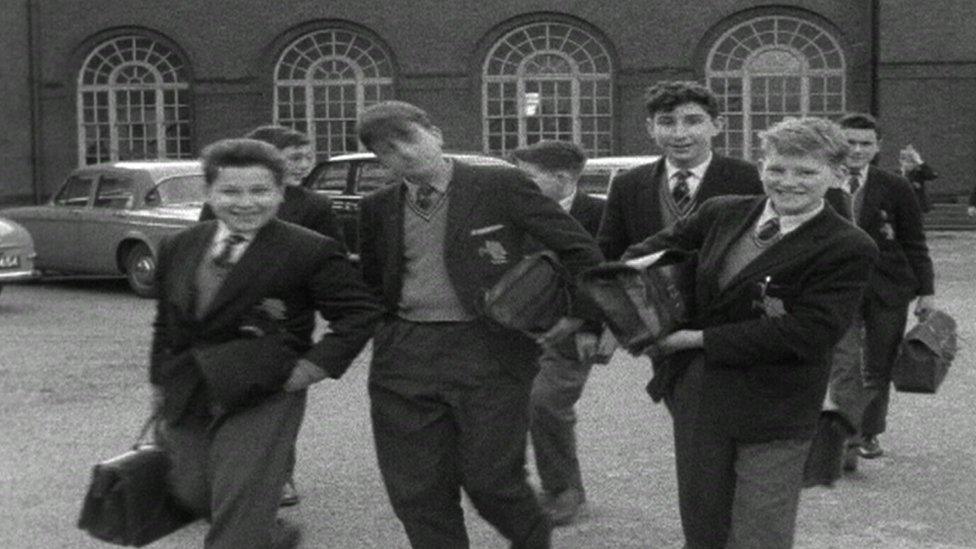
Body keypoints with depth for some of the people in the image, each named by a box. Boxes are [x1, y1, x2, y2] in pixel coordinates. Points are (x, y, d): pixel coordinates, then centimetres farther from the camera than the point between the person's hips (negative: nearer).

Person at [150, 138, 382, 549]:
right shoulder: (177, 248, 8)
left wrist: (317, 365, -14)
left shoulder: (310, 252, -10)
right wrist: (159, 384, 19)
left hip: (263, 397, -6)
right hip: (186, 401, 6)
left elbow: (361, 311, -6)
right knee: (194, 494, 16)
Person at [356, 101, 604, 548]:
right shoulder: (378, 208, 9)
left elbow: (582, 250, 0)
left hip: (489, 352, -4)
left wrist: (581, 315, -2)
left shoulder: (501, 185, -3)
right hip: (404, 358, 4)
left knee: (490, 480, -3)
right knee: (417, 494, 4)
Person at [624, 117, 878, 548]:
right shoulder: (723, 213, 4)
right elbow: (651, 253, 14)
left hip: (773, 415, -5)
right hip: (697, 397, 5)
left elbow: (806, 333, -21)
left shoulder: (849, 249, -13)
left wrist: (699, 339, -17)